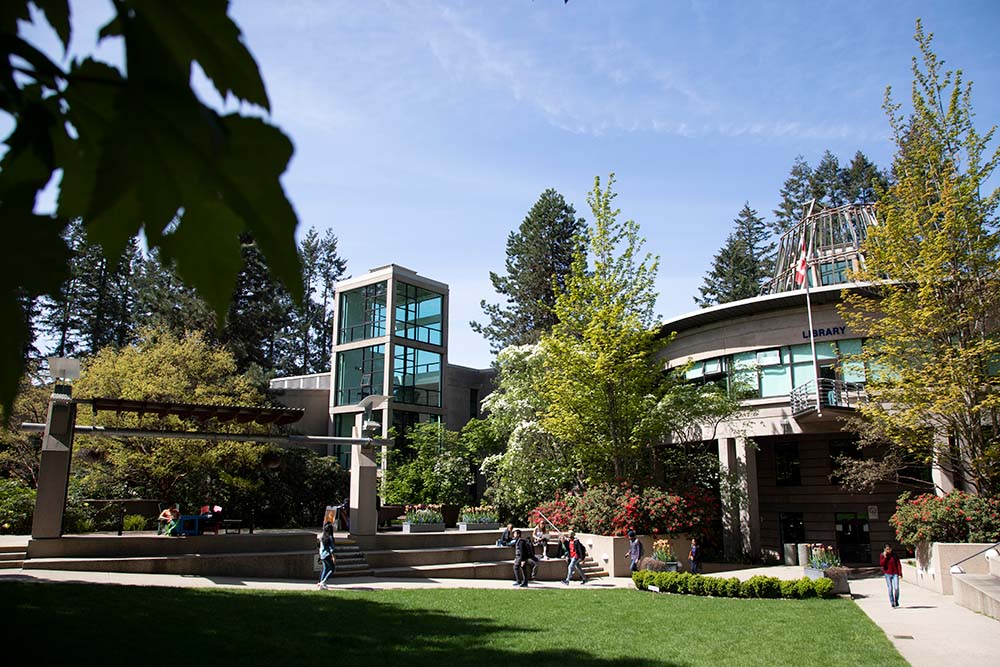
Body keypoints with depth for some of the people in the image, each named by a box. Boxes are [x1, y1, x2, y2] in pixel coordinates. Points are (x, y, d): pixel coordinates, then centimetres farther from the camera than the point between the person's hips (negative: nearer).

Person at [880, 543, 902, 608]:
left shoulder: (895, 555, 0)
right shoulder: (882, 555, 0)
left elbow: (899, 564, -2)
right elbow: (881, 564, -9)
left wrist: (900, 573, -10)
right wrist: (885, 557, -17)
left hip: (895, 573, 0)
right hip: (887, 574, 0)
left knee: (896, 588, -8)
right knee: (890, 589, 1)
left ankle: (896, 600, 18)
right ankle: (892, 603, 11)